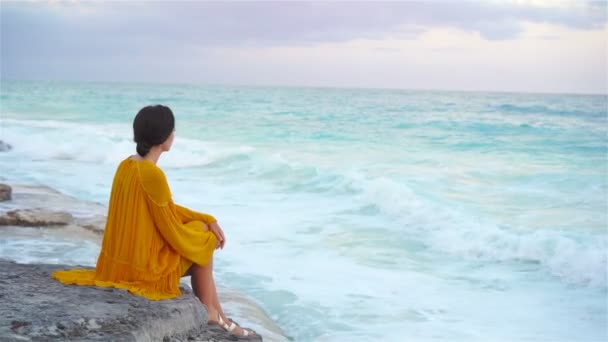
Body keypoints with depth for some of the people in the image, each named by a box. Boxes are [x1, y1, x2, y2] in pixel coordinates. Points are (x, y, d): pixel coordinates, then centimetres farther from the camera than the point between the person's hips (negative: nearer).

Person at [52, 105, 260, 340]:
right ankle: (208, 313, 27)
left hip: (123, 260, 8)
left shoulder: (127, 165, 4)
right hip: (143, 266, -8)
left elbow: (168, 211, 13)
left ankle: (219, 317, 30)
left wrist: (209, 220, 10)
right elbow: (172, 232, -17)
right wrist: (207, 238, 1)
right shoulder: (153, 175, -24)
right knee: (202, 239, 12)